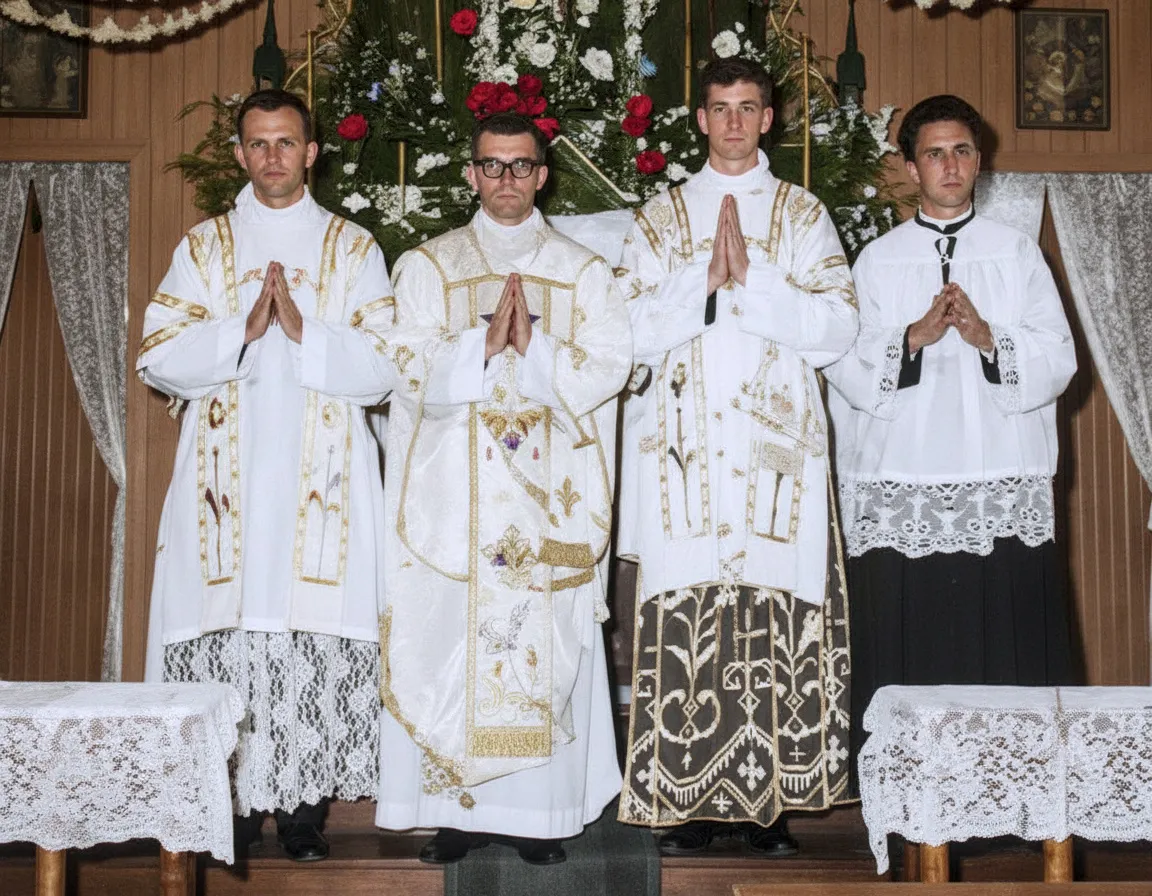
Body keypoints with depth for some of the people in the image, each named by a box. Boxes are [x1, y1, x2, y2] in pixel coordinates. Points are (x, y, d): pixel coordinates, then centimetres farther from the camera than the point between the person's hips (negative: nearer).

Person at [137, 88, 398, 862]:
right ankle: (231, 799, 5)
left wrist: (304, 329, -11)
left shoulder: (353, 248, 11)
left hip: (323, 479, -1)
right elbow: (158, 359, 3)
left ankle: (305, 806, 1)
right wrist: (243, 329, -9)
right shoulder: (203, 246, 14)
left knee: (318, 633, -7)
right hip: (227, 476, 1)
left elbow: (383, 368, 1)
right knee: (227, 632, -5)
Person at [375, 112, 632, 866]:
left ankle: (543, 811, 9)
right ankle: (459, 808, 9)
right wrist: (486, 340, -17)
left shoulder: (583, 272, 10)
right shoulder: (426, 267, 9)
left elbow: (610, 369, -3)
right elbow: (412, 371, -4)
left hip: (551, 499, 0)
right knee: (450, 643, -1)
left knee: (546, 647, 0)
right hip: (451, 496, 0)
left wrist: (532, 343, -15)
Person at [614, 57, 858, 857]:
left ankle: (770, 795, 6)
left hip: (778, 444, 0)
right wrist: (705, 277, -10)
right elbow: (636, 328, 2)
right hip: (685, 445, 0)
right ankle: (690, 797, 4)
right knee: (684, 616, -4)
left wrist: (750, 278, -9)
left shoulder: (805, 215, 12)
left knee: (777, 612, -4)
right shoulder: (661, 217, 14)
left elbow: (837, 328, -1)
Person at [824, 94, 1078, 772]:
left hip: (1004, 489, 0)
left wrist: (989, 338, -12)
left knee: (1006, 643, -3)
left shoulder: (1018, 253, 13)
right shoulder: (878, 260, 11)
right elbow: (848, 371, 2)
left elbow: (1059, 361, 4)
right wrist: (912, 339, -14)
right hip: (901, 493, 0)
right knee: (908, 652, -2)